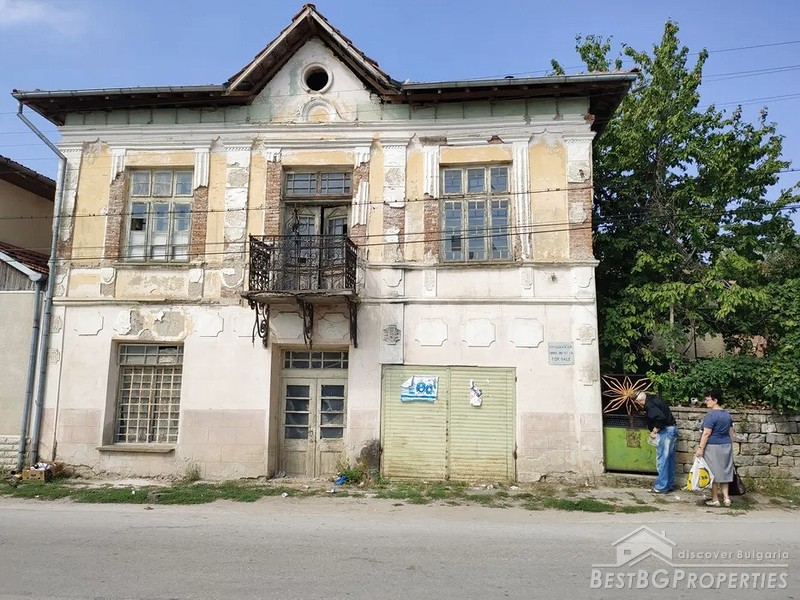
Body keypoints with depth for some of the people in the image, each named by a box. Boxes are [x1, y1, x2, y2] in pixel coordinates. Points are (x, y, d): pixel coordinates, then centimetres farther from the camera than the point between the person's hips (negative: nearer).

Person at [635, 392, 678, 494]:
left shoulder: (649, 404, -15)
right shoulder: (654, 399, 14)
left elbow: (661, 418, -26)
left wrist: (653, 431, -14)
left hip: (665, 431, -10)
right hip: (673, 429, 10)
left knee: (662, 459, -3)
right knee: (670, 459, 15)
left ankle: (661, 487, 3)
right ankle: (669, 484, 23)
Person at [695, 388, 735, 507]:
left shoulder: (711, 414, -17)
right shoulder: (727, 414, 8)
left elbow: (706, 433, -20)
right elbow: (731, 432, 14)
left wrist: (700, 448, -17)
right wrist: (730, 446, 23)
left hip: (713, 447, -7)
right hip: (726, 446, 7)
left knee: (713, 473, 2)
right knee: (724, 472, 14)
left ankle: (715, 500, 9)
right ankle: (726, 498, 11)